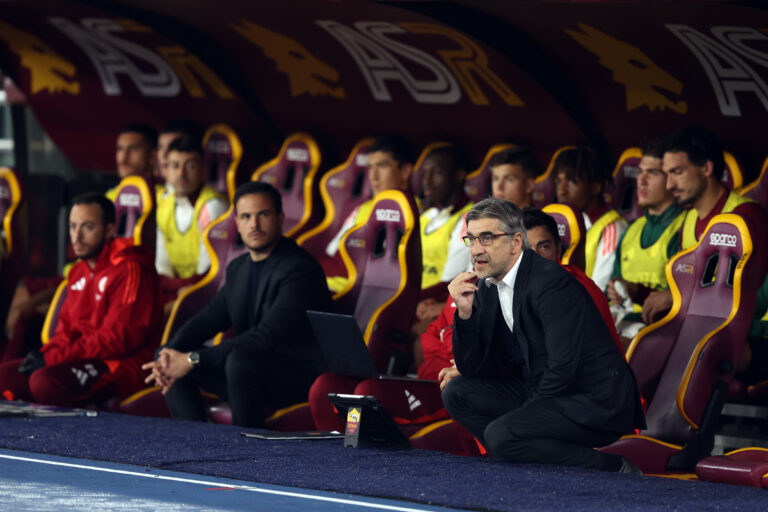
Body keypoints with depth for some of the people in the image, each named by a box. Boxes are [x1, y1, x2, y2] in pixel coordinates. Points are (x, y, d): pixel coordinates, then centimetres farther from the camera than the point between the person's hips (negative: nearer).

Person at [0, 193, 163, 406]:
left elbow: (118, 338, -17)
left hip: (121, 364, -9)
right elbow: (66, 328, 23)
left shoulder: (130, 270, -11)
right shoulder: (78, 272, 18)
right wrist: (44, 354, -2)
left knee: (46, 381, -33)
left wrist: (52, 358, -17)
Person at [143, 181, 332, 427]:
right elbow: (209, 318, 10)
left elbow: (266, 336, -26)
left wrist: (193, 360, -27)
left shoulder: (301, 269, -18)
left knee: (241, 360, -37)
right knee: (168, 356, 1)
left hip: (304, 378, -9)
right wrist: (168, 354, -12)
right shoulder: (238, 268, 12)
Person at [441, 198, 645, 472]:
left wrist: (522, 416, -14)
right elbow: (472, 369, 7)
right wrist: (465, 312, -8)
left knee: (500, 436, -26)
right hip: (543, 395, 9)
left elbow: (563, 367, -24)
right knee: (456, 393, 0)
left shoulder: (552, 282, -19)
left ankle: (613, 467, -13)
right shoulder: (485, 289, 7)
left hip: (596, 405, -9)